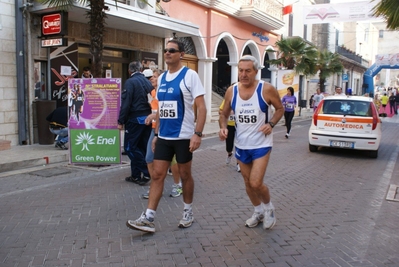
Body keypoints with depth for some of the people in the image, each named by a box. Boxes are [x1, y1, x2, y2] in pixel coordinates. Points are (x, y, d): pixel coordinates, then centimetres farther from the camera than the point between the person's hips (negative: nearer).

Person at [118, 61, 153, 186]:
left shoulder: (130, 82, -10)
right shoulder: (147, 82, 9)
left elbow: (126, 103, -16)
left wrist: (121, 121, -12)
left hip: (135, 119, -7)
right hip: (147, 118, 7)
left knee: (130, 147, 1)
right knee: (143, 147, 11)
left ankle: (146, 172, -4)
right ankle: (136, 175, 16)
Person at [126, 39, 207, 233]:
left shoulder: (189, 75, -9)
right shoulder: (161, 78, 11)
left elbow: (201, 107, -13)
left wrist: (197, 133, -21)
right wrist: (156, 133, 15)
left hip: (183, 136, -5)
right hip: (163, 136, 6)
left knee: (185, 175, 8)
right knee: (157, 175, 3)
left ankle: (188, 213, 27)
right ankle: (148, 218, 6)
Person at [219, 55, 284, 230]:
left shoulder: (266, 89, -15)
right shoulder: (231, 91, -5)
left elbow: (280, 108, 0)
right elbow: (224, 114, 7)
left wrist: (271, 124, -17)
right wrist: (223, 127, -13)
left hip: (261, 144, -4)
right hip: (241, 145, 5)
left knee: (256, 183, -12)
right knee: (247, 183, 15)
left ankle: (268, 207, 20)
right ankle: (259, 211, 39)